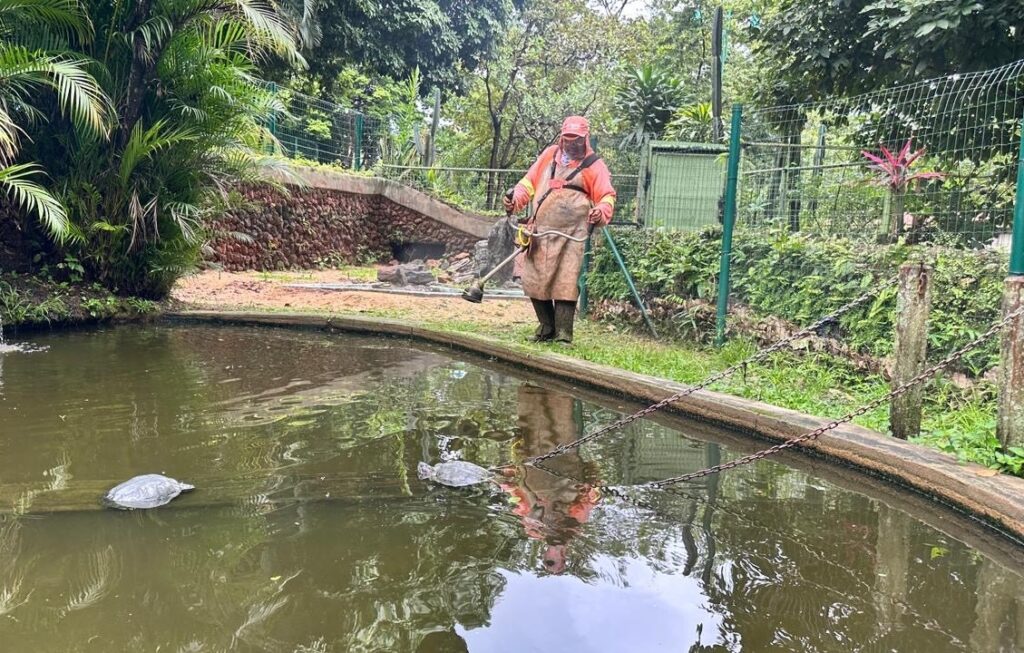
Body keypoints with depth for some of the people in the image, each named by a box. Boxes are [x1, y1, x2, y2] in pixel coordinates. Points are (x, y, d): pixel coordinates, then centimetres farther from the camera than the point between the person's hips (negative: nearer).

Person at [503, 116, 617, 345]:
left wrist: (601, 212, -23)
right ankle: (546, 328, 21)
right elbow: (529, 182, 17)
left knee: (566, 284, -9)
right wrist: (516, 199, 0)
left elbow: (607, 196, -2)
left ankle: (563, 335, -3)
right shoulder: (549, 155, 14)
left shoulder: (594, 165, 3)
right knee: (535, 281, 6)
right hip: (541, 232, 4)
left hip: (572, 234, -4)